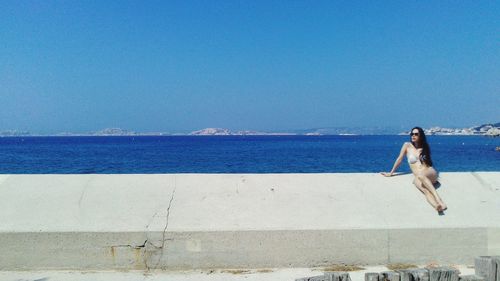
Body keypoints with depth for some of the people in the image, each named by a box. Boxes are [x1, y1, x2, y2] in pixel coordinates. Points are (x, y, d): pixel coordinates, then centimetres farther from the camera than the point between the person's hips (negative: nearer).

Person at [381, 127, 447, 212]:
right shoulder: (407, 145, 9)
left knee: (420, 175, -41)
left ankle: (438, 198, -54)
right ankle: (439, 206, -63)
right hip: (418, 178, 0)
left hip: (430, 173, 0)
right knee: (426, 190, -38)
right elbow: (399, 159, 12)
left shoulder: (425, 147, 14)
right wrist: (391, 173, 15)